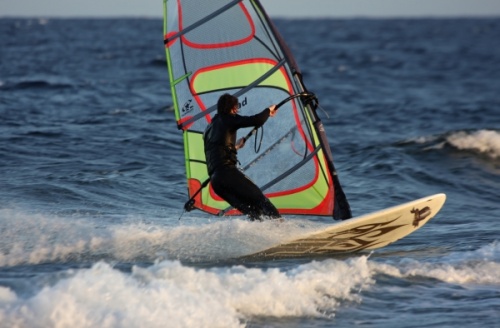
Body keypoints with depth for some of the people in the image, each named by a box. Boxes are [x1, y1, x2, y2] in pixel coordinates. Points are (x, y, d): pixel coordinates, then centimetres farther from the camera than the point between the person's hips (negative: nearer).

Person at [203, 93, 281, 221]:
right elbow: (257, 121, -5)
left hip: (215, 180, 7)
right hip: (228, 172, -7)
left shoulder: (209, 128, 28)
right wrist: (268, 110, 14)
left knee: (250, 209, 5)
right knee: (258, 198, -5)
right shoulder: (228, 119, 5)